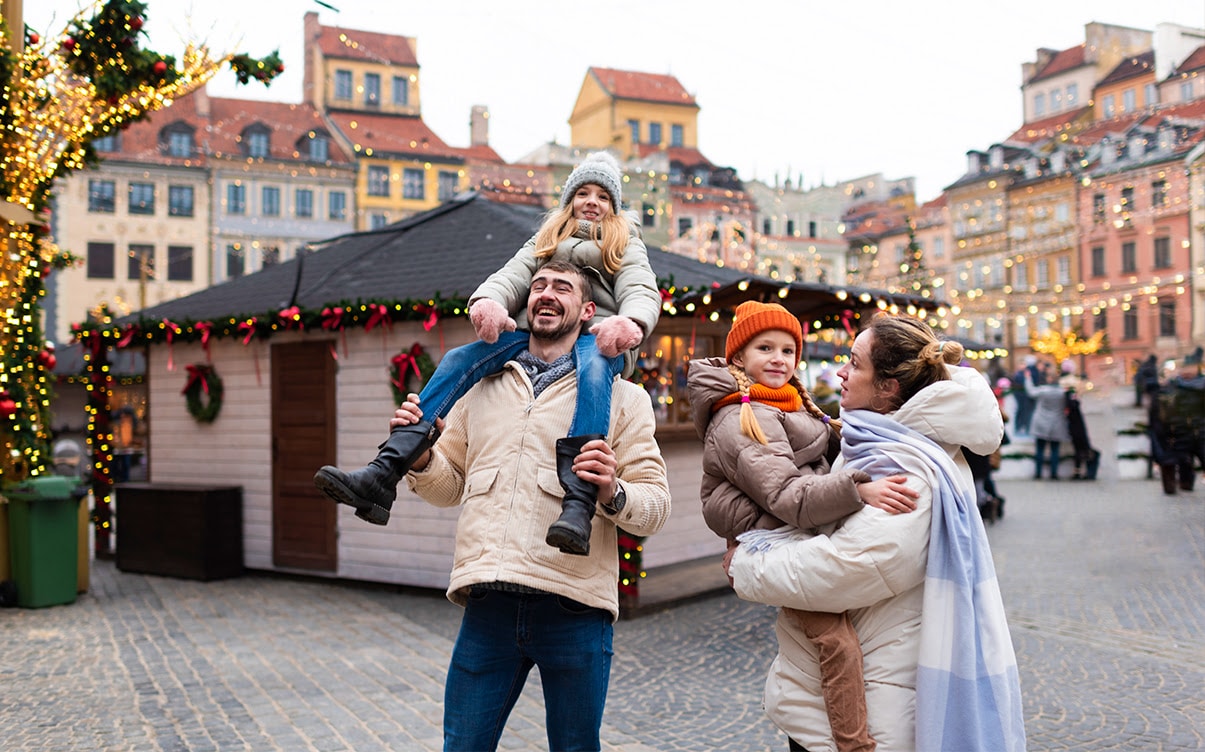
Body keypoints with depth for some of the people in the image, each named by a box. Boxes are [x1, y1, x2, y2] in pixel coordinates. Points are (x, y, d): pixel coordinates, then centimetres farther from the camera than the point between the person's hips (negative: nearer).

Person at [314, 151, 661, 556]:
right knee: (458, 360, -21)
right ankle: (381, 477, -33)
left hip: (597, 338, -3)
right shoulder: (546, 239, 31)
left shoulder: (626, 244, 23)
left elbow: (642, 290, 1)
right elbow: (513, 275, 10)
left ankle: (578, 507, -55)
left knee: (592, 369, -39)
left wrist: (631, 322, -26)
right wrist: (489, 299, -17)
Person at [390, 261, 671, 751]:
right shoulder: (482, 389, 17)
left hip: (573, 605, -2)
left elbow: (656, 506, 1)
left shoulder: (621, 398, 6)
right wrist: (420, 457, 1)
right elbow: (450, 486, 21)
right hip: (489, 603, 3)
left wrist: (613, 493, -20)